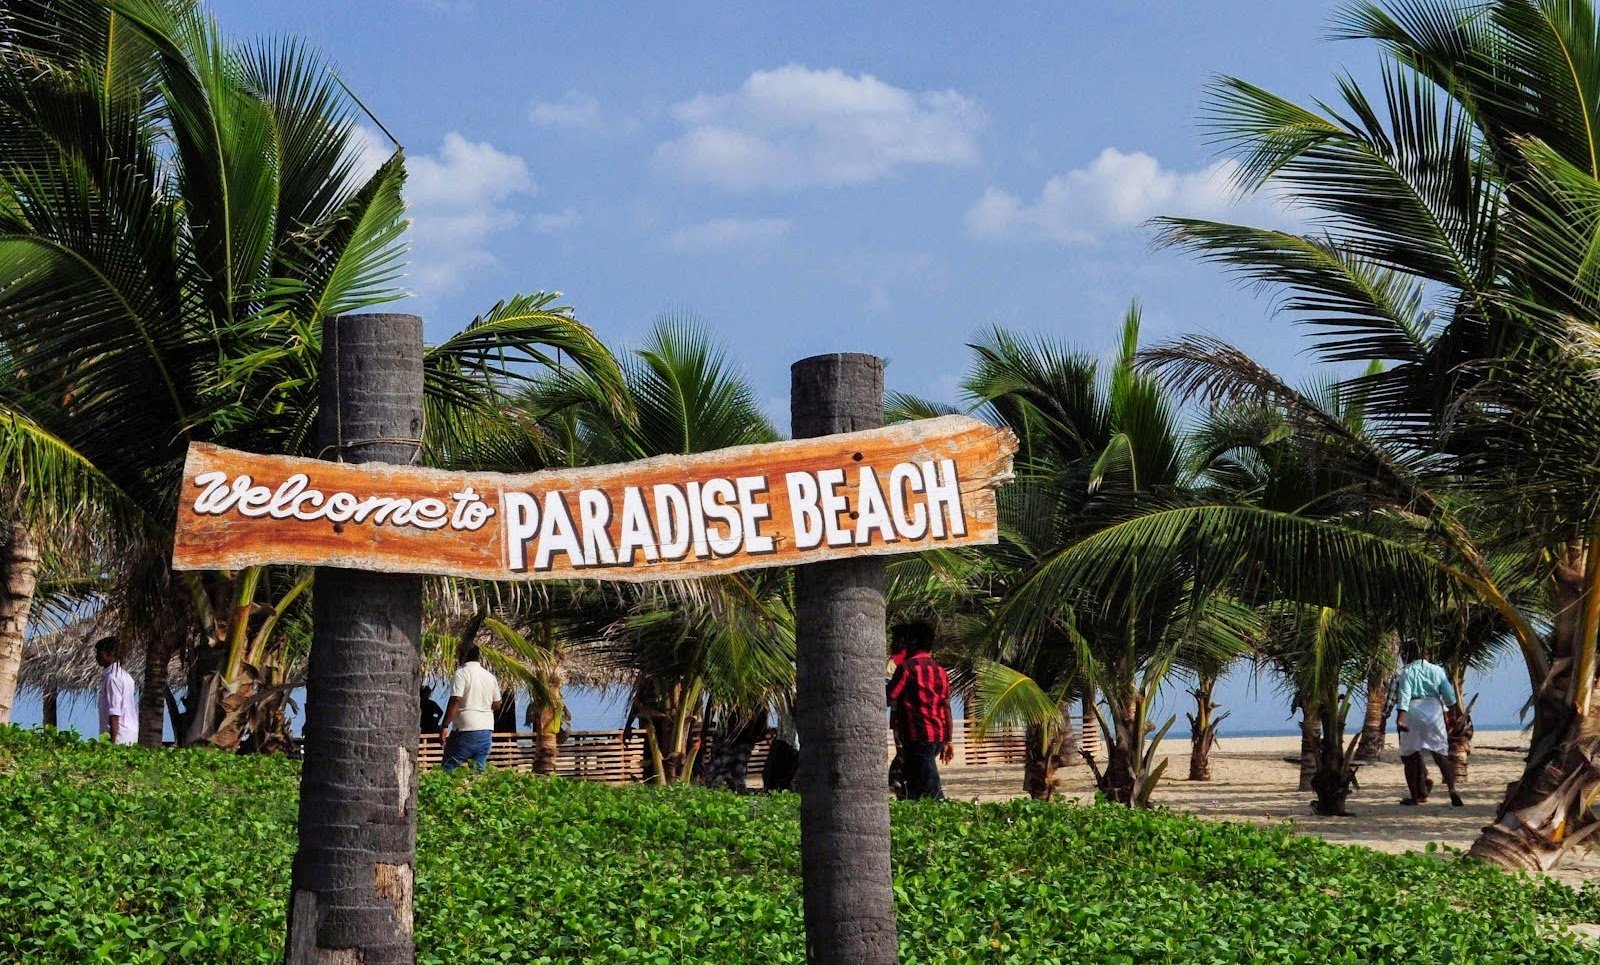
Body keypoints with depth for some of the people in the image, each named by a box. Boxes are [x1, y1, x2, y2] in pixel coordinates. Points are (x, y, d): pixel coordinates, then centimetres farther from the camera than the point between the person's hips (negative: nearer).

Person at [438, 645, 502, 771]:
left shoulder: (461, 673, -7)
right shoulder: (490, 677, 13)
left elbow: (455, 701, -17)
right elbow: (496, 705, 18)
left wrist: (444, 726, -18)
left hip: (466, 729, -6)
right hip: (487, 729, 7)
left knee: (450, 768, -3)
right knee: (480, 768, 7)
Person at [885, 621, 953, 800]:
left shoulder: (908, 667, -8)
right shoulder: (940, 670, 14)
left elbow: (889, 699, -10)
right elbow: (947, 708, 14)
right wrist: (948, 740, 17)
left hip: (919, 737, -8)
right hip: (939, 736, 8)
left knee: (930, 791, -9)